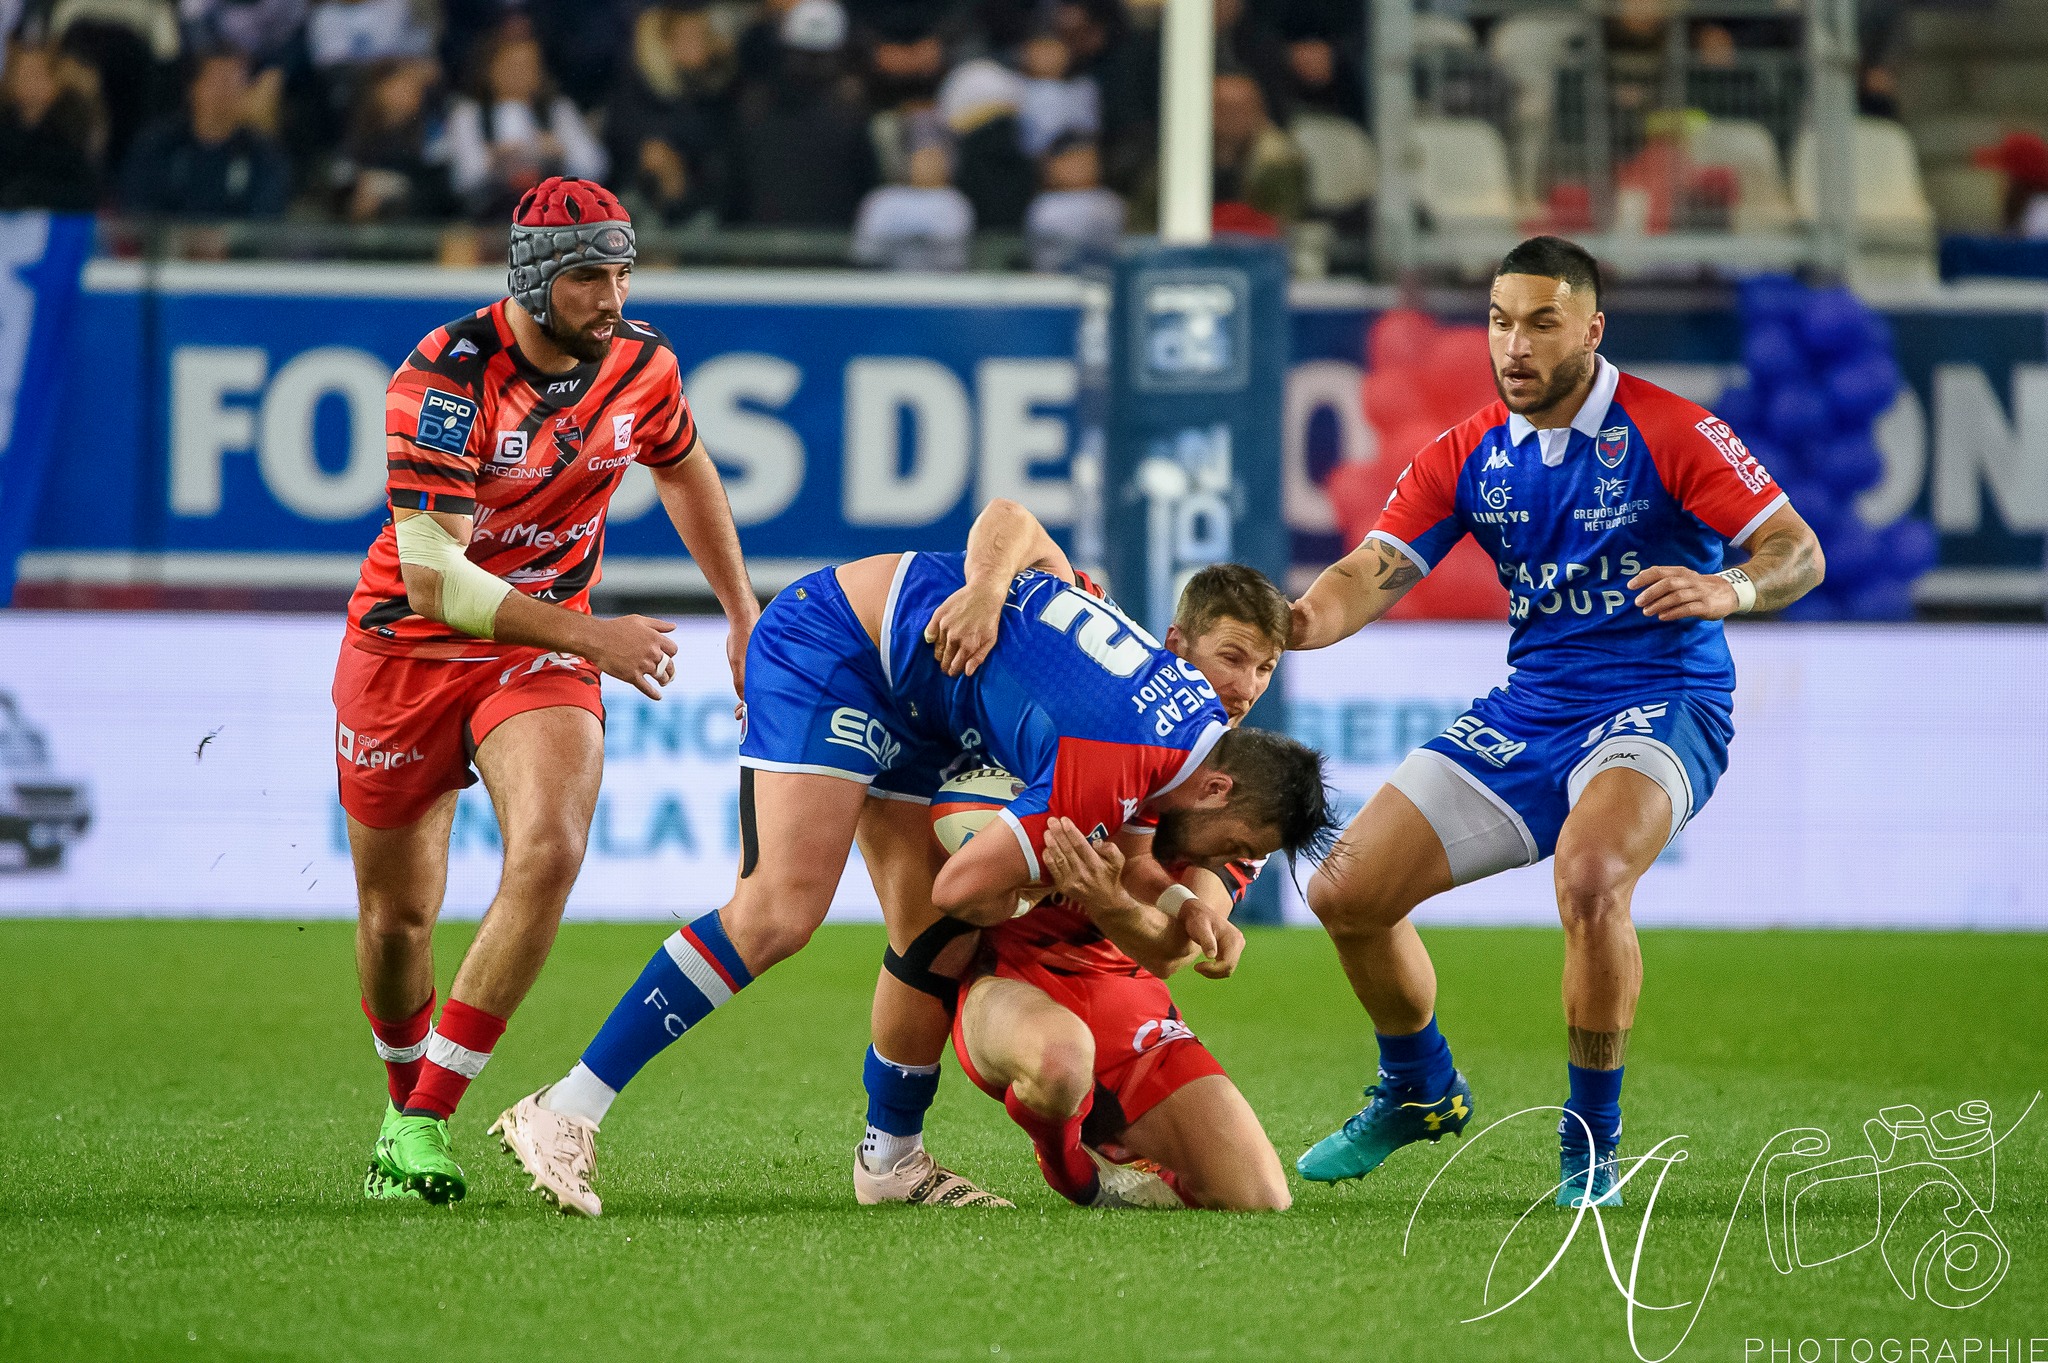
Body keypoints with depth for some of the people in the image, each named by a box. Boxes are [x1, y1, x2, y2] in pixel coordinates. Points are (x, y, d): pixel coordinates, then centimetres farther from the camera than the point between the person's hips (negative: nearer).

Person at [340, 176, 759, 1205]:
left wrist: (742, 613, 21)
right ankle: (404, 1103, 34)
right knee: (399, 914, 6)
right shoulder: (447, 376, -24)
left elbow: (684, 471, 18)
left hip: (543, 649, 3)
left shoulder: (640, 364, -7)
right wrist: (588, 635, -34)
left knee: (548, 851, -24)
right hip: (409, 648, -3)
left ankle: (427, 1120, -19)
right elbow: (430, 577, -29)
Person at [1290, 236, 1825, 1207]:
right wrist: (1291, 623, -26)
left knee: (1589, 876, -37)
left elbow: (1800, 552, -15)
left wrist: (1728, 590, -38)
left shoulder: (1667, 432, -12)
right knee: (1346, 892, 1)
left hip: (1657, 706, -6)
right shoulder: (1469, 457, 4)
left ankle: (1591, 1145, -19)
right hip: (1527, 715, 6)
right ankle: (1419, 1092, 30)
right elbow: (1371, 574, -4)